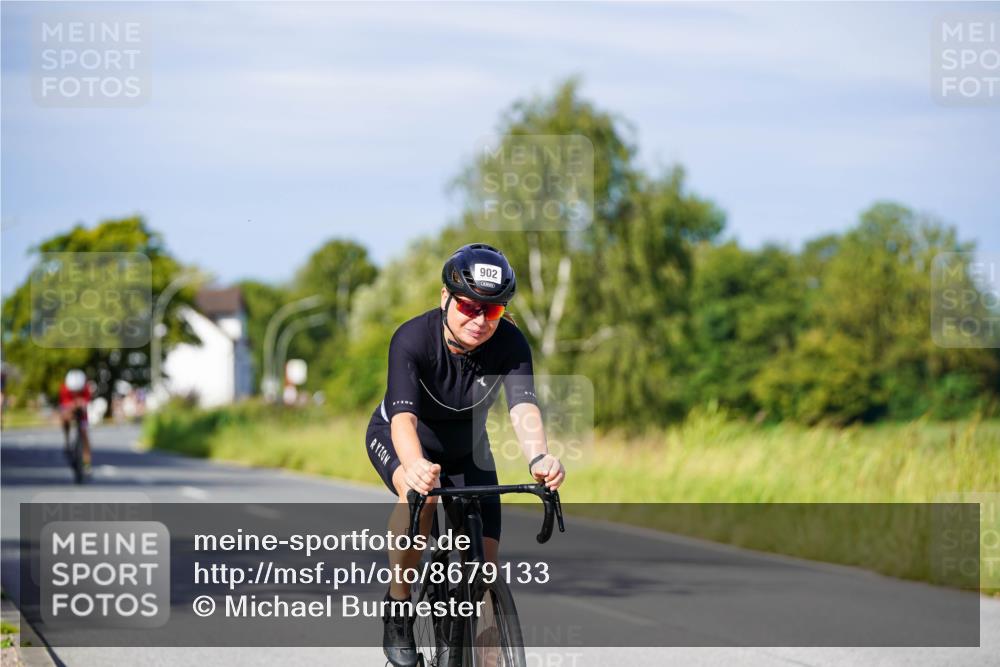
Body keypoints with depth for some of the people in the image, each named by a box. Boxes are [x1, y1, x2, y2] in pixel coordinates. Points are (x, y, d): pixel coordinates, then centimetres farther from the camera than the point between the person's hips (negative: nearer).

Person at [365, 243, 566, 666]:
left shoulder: (510, 343, -26)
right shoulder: (412, 339, -33)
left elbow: (523, 406, -40)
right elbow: (403, 416, -46)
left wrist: (538, 457, -62)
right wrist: (415, 465, -67)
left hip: (466, 452, 3)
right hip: (394, 439, -3)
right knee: (420, 496, -36)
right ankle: (399, 607, -16)